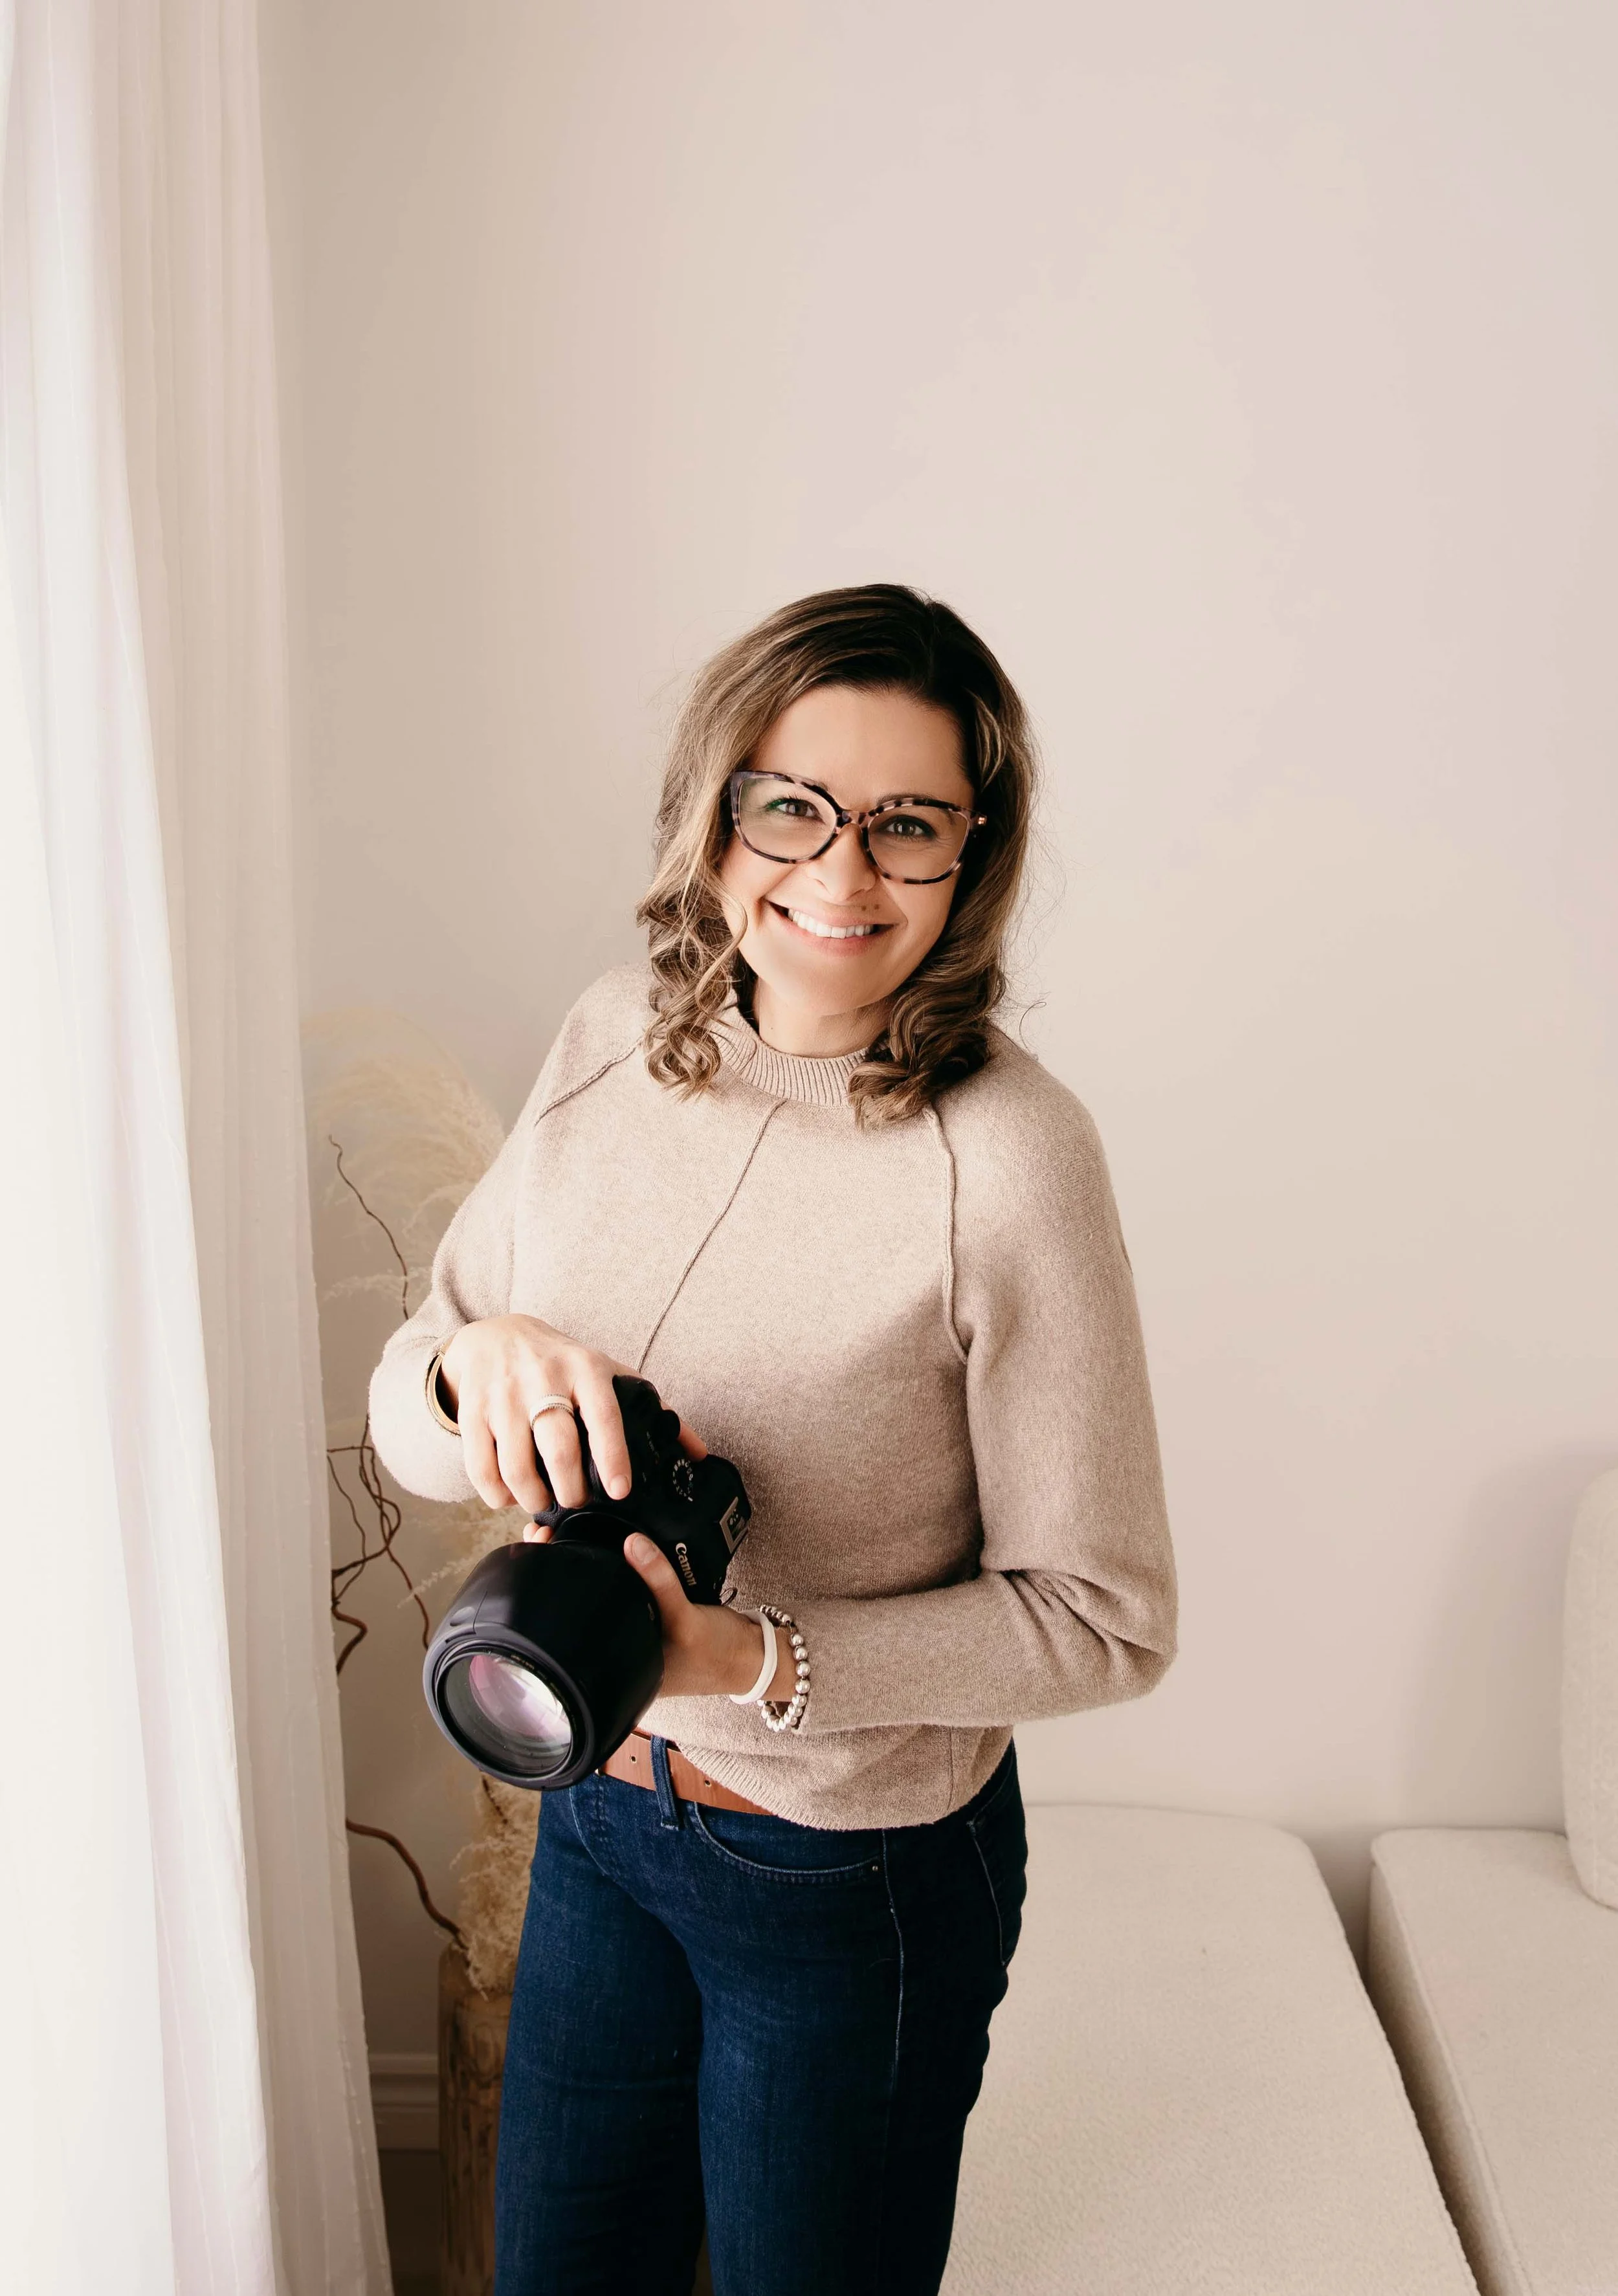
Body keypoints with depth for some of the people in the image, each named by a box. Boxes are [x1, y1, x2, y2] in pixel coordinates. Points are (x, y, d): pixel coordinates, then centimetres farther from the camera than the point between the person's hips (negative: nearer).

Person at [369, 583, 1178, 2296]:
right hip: (598, 1809, 5)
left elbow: (1105, 1618, -18)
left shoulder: (1007, 1156, -25)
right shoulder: (617, 1038, -8)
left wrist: (756, 1661, -29)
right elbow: (406, 1426, -3)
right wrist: (481, 1357, -26)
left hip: (860, 1878, -4)